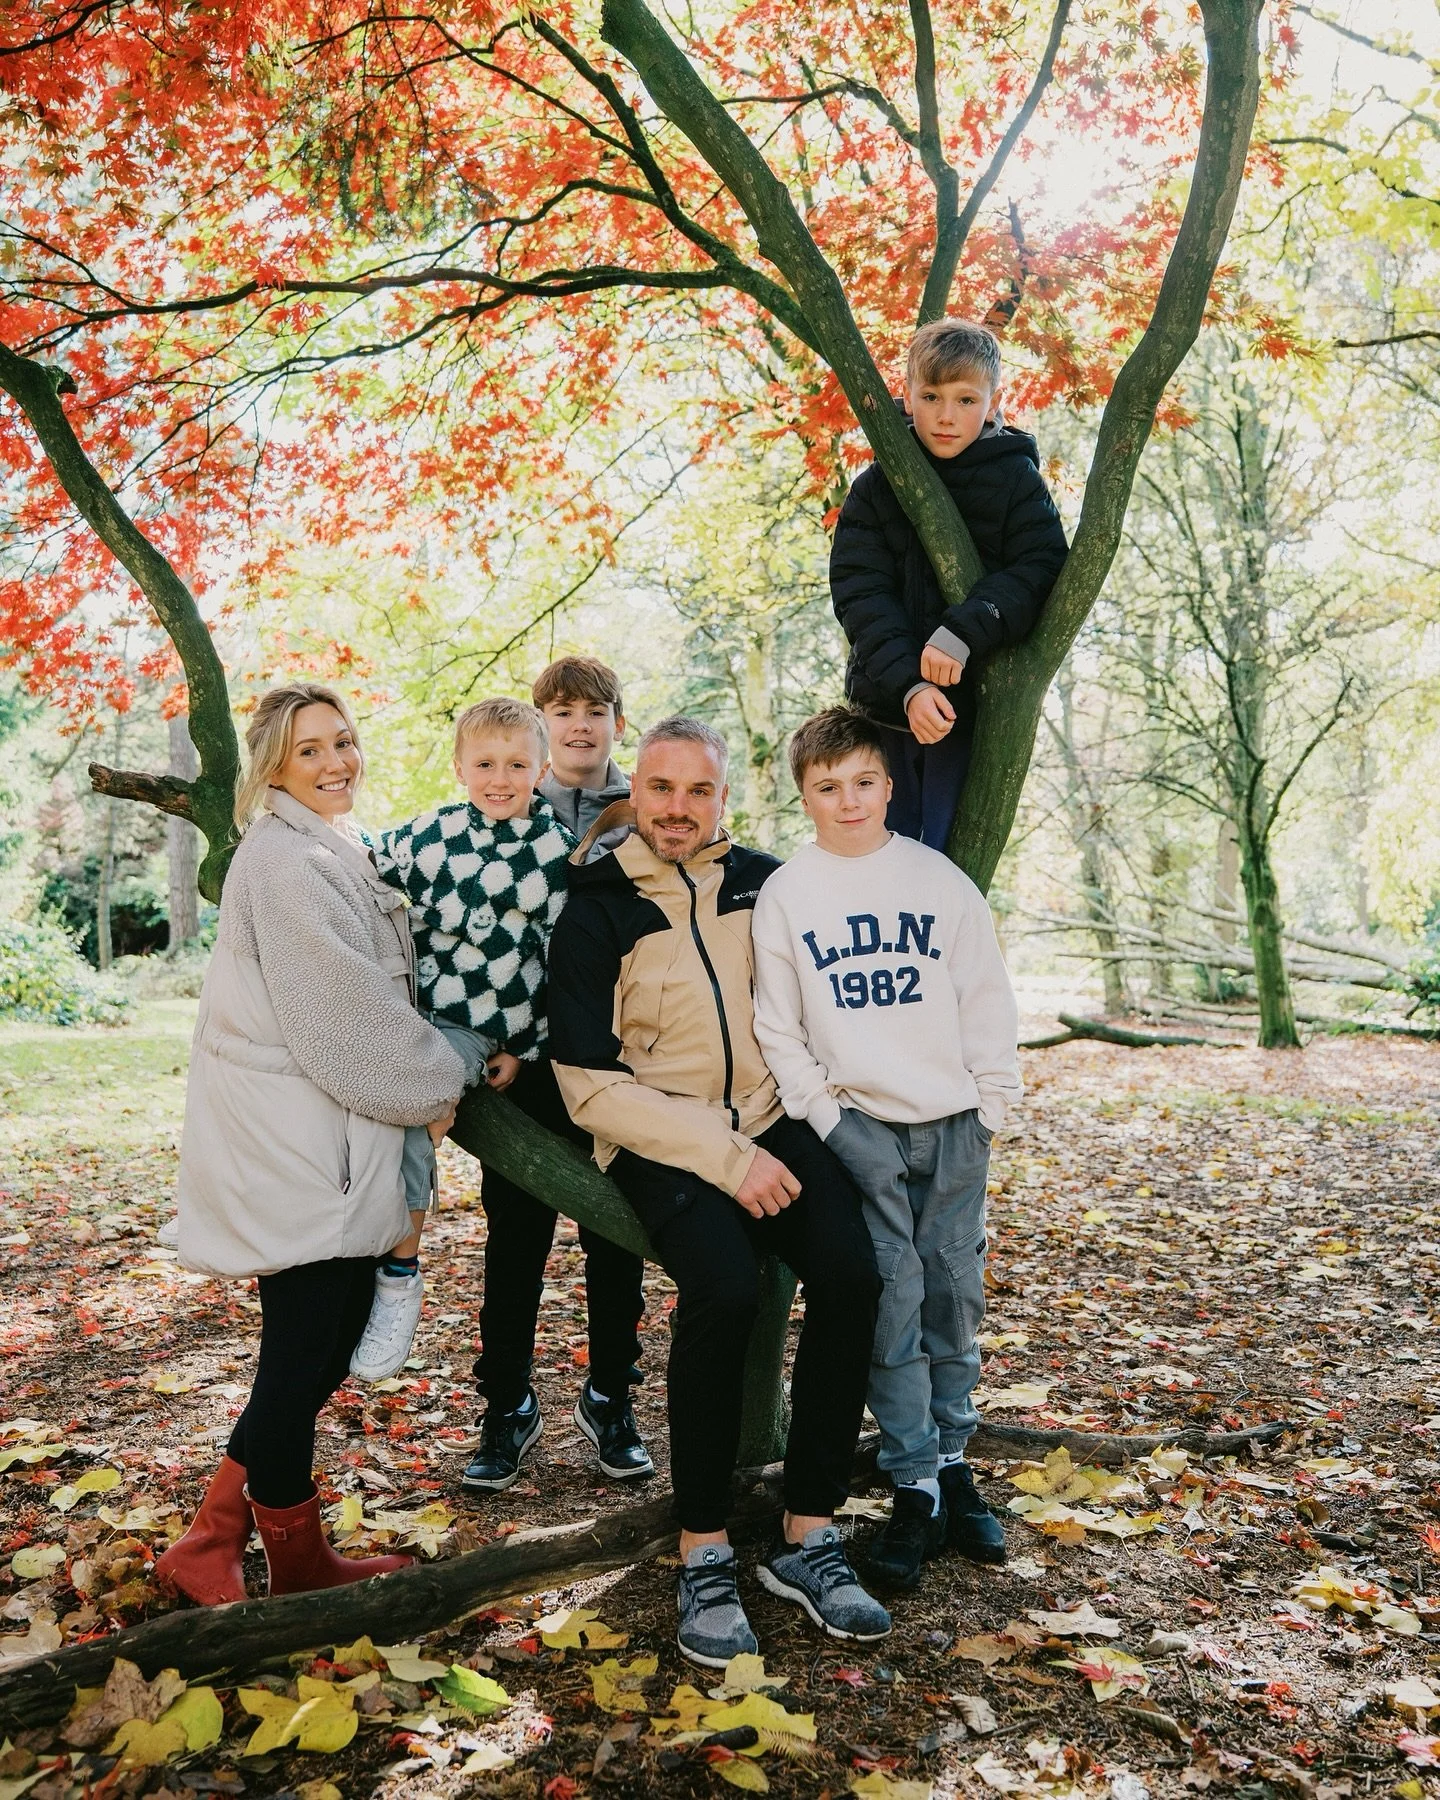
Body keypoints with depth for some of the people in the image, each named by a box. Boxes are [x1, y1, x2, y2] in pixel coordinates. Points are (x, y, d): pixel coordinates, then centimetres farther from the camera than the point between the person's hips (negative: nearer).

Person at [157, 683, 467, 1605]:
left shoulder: (336, 852, 17)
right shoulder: (282, 861, -15)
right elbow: (344, 1012, -18)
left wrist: (435, 1070, 13)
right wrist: (439, 1083, -7)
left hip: (335, 1137, 10)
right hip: (290, 1140, -10)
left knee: (332, 1340, 13)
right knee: (304, 1354, 1)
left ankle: (213, 1544, 24)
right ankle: (298, 1562, 19)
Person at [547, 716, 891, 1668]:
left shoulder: (763, 882, 6)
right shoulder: (594, 913, -4)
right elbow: (593, 1087, -8)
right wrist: (727, 1159, -16)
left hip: (770, 1121, 4)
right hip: (660, 1142, -3)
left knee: (851, 1269, -21)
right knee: (725, 1285, -30)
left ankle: (807, 1539, -6)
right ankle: (705, 1553, -12)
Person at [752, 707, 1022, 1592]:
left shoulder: (940, 880, 2)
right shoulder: (784, 895, 1)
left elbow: (990, 1001, 5)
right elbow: (778, 1027, 3)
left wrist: (993, 1103, 1)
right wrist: (820, 1114, -4)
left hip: (953, 1123, 1)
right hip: (857, 1126, -1)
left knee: (956, 1296, 8)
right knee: (889, 1303, -4)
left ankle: (954, 1459, 23)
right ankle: (916, 1485, 6)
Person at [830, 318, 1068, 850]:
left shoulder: (1017, 479, -1)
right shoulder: (875, 486, 2)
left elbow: (1041, 570, -11)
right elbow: (858, 593, -7)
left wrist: (964, 631, -27)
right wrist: (907, 684, -21)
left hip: (976, 709, -2)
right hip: (886, 707, 2)